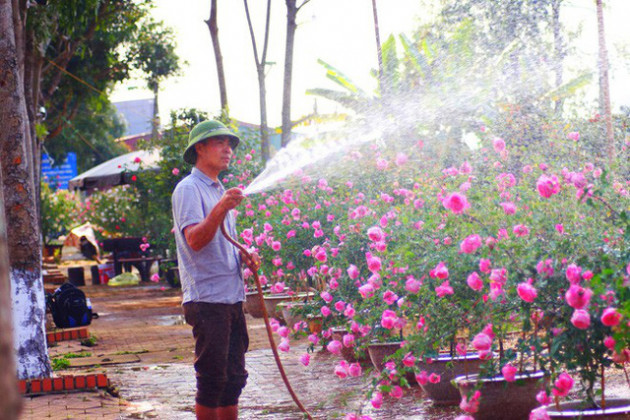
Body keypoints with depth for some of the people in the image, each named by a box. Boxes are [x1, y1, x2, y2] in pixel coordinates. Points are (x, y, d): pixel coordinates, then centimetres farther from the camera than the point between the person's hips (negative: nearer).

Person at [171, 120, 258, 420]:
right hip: (206, 299, -9)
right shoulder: (189, 189, -7)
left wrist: (245, 257, 9)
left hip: (232, 298, 9)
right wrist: (221, 209, -36)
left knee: (234, 377, 10)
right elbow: (195, 240, -21)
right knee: (212, 379, -7)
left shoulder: (220, 191, 21)